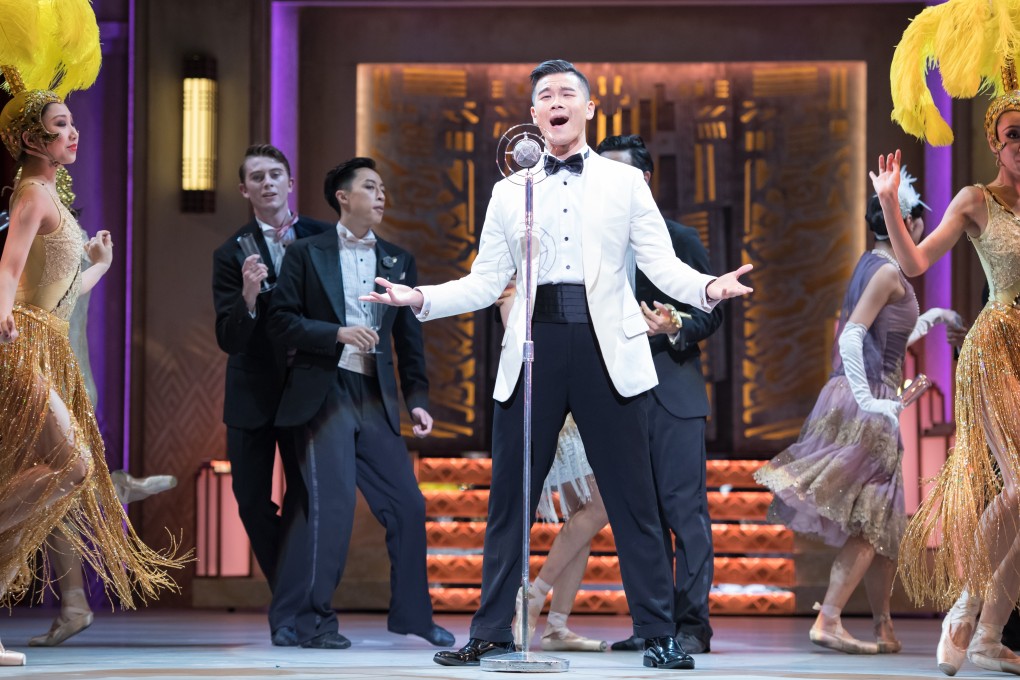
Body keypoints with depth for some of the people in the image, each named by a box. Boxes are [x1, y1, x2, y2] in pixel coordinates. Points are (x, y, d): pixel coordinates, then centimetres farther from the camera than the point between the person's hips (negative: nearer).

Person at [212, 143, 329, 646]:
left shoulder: (324, 240, -1)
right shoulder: (231, 255, -2)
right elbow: (229, 339, -9)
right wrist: (249, 298, -28)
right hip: (253, 392, 1)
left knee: (305, 496, -7)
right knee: (251, 501, 2)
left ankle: (289, 609, 3)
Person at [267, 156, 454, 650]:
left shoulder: (398, 262, 14)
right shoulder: (308, 253, 3)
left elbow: (410, 337, 12)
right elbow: (281, 319, -4)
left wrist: (417, 399, 4)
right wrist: (338, 333, -15)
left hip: (376, 400, 5)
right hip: (324, 394, -5)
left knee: (407, 504, 2)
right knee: (331, 504, -11)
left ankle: (411, 614, 15)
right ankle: (311, 618, -1)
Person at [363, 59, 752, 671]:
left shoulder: (624, 182, 11)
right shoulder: (509, 192, 15)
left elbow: (661, 263, 4)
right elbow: (486, 282, 11)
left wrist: (708, 288, -15)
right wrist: (421, 299, -3)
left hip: (607, 346, -2)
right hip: (534, 346, 2)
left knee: (633, 498, -1)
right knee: (509, 496, 3)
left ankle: (659, 635, 5)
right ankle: (492, 632, 11)